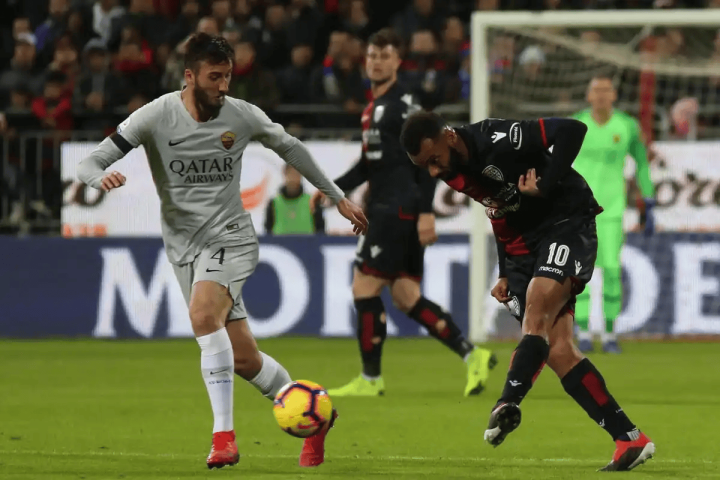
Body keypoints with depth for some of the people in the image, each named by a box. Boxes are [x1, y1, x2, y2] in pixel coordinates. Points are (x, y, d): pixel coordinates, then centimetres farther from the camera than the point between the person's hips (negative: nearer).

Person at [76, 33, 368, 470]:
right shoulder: (157, 116, -9)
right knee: (243, 359, 0)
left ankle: (224, 435, -31)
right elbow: (89, 164, -12)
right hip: (185, 245, 2)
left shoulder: (242, 115, -4)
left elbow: (290, 149, 15)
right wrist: (102, 177, -37)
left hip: (231, 237, -2)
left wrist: (338, 197, 21)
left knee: (203, 313, -32)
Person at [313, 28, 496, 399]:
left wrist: (426, 212, -21)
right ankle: (472, 357, 6)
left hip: (399, 211, -9)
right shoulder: (374, 107, 18)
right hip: (384, 211, 9)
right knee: (406, 297, 6)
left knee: (364, 287, -7)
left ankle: (370, 379, 0)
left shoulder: (403, 103, -10)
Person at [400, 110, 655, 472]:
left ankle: (509, 404, -42)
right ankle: (630, 440, -5)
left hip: (567, 224, -8)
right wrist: (505, 274, 12)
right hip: (523, 247, 8)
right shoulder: (456, 175, 4)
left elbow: (572, 130, -27)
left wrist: (545, 185, -27)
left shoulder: (497, 140, -21)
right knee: (556, 350, -5)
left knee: (536, 307, -32)